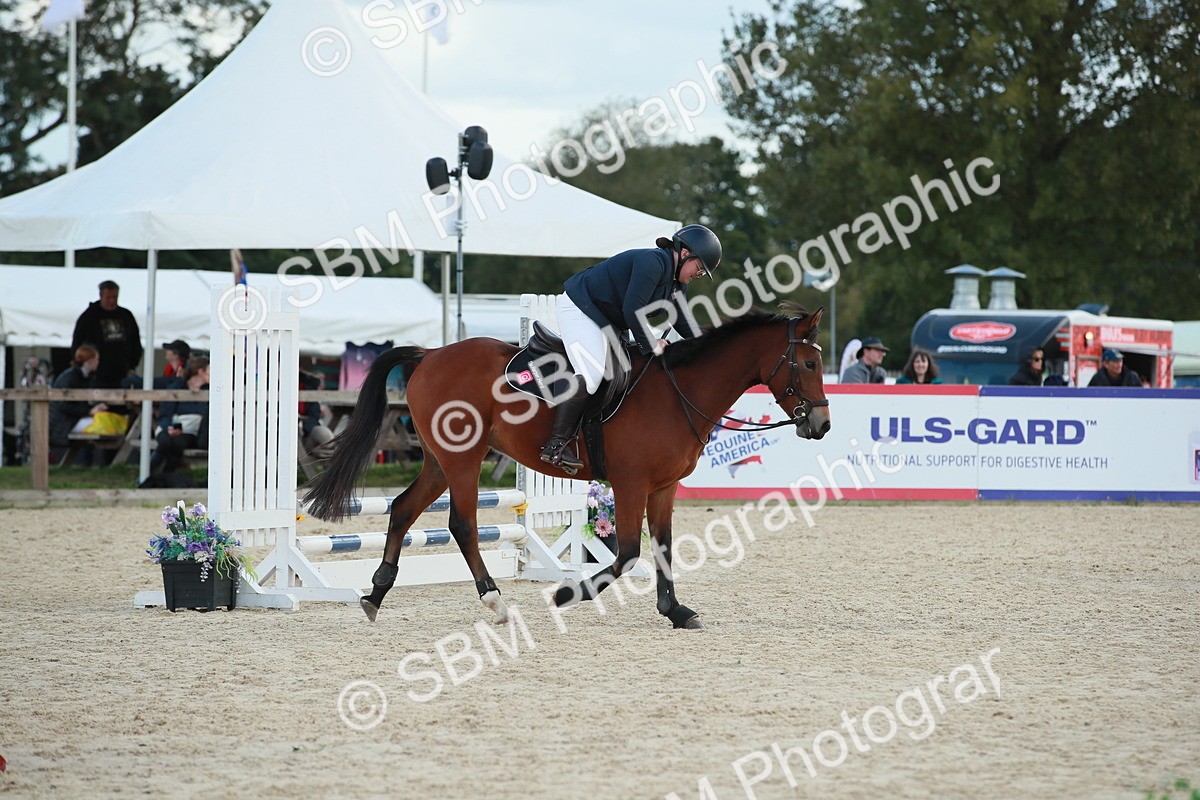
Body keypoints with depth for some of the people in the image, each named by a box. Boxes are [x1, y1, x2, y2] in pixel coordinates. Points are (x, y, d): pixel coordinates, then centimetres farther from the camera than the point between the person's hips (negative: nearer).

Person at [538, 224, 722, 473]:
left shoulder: (677, 283, 8)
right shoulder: (652, 262, -24)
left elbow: (683, 322, 14)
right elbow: (632, 311, -29)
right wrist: (650, 345, -19)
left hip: (609, 322, 11)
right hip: (579, 310, -11)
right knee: (591, 373, -25)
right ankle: (557, 445, -25)